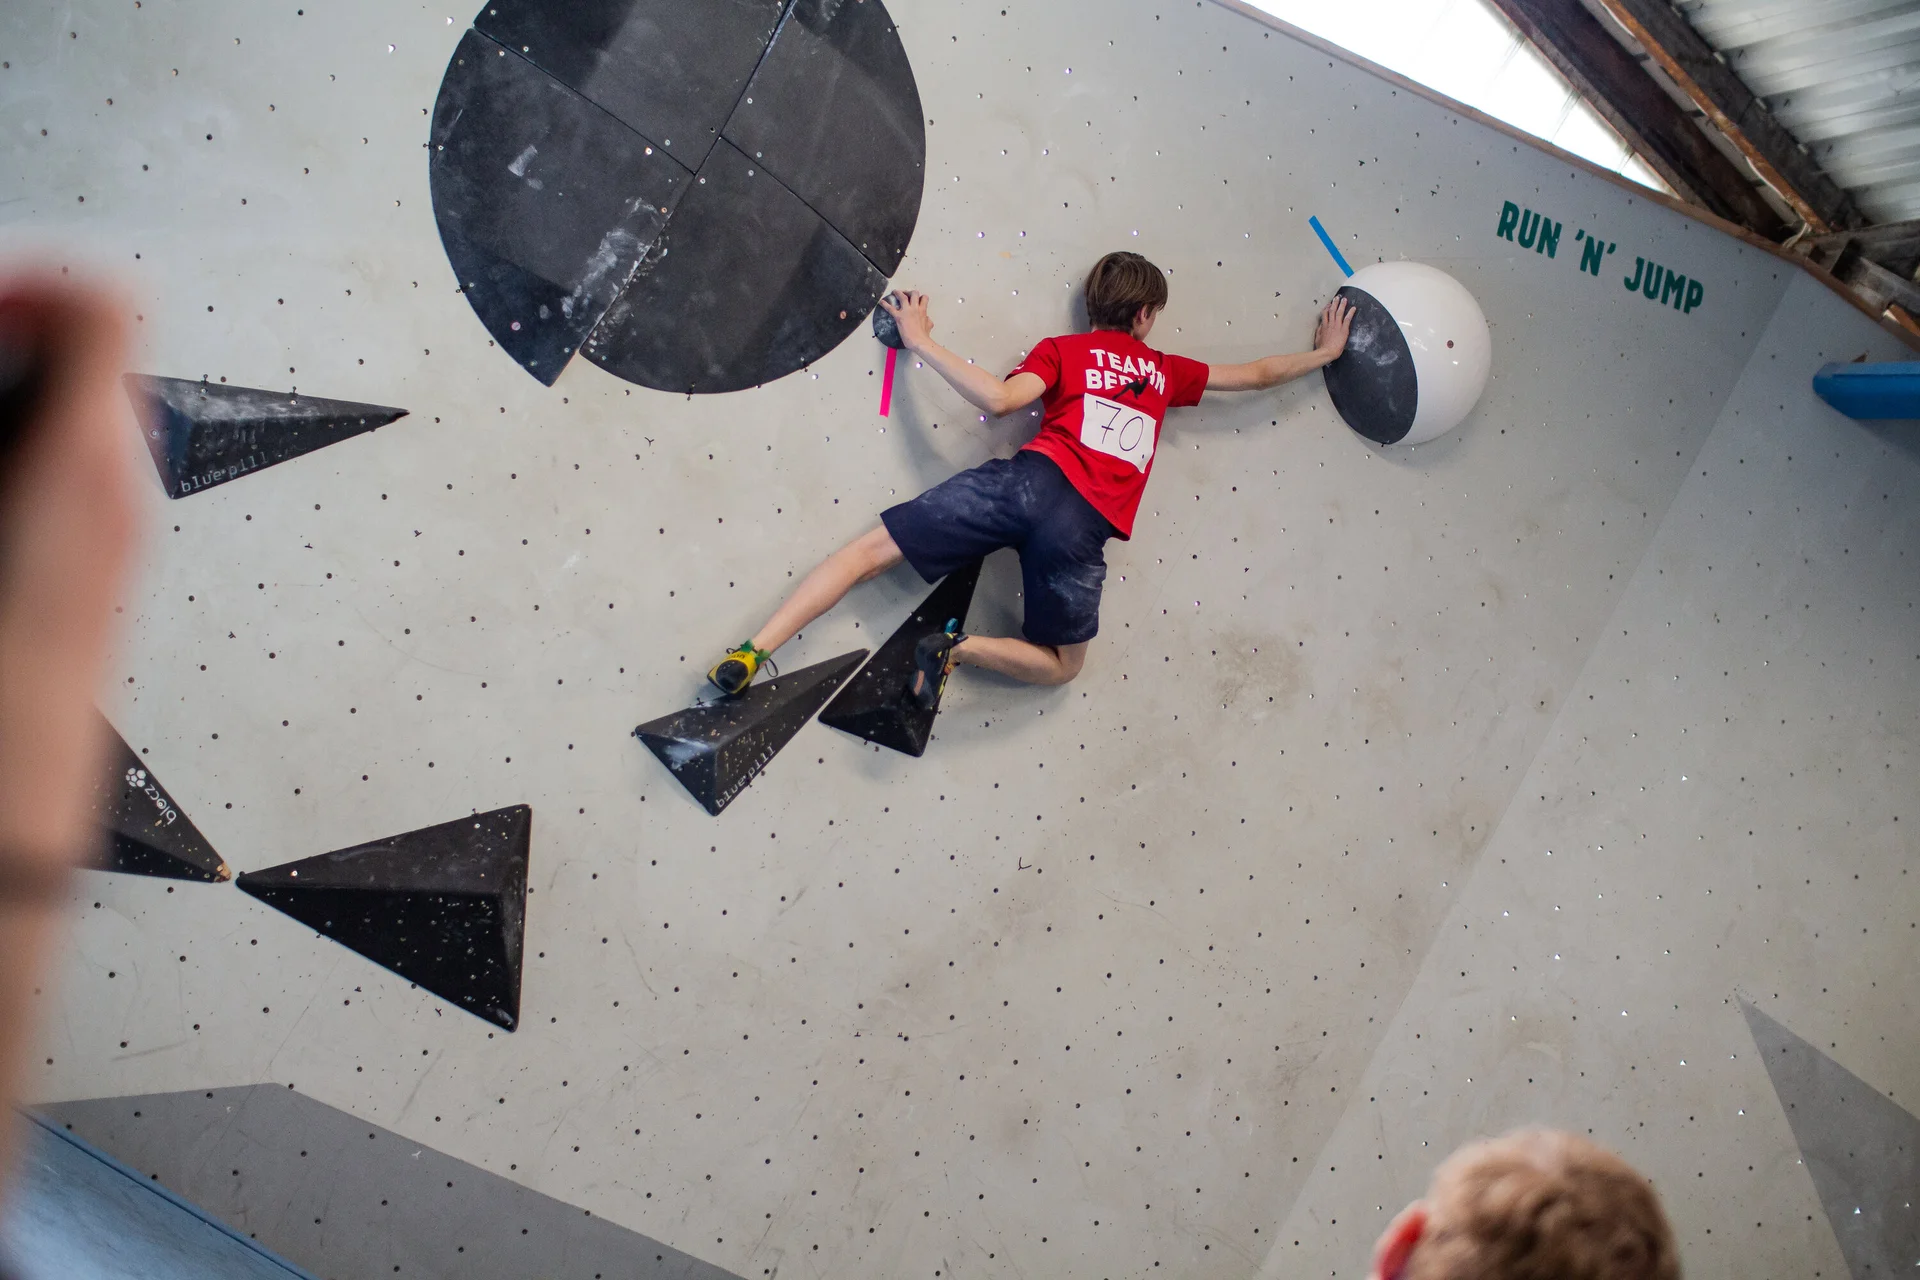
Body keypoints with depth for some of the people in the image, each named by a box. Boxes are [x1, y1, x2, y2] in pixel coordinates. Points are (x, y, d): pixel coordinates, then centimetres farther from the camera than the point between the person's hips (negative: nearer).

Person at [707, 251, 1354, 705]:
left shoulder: (1062, 349, 17)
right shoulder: (1166, 370, 23)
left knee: (874, 550, -1)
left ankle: (749, 655, -19)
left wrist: (922, 341, 5)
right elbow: (1257, 374, 35)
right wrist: (1323, 354, 51)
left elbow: (998, 398, -2)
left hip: (1029, 478, 0)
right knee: (1061, 665, 19)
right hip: (1083, 526, 0)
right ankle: (960, 648, -10)